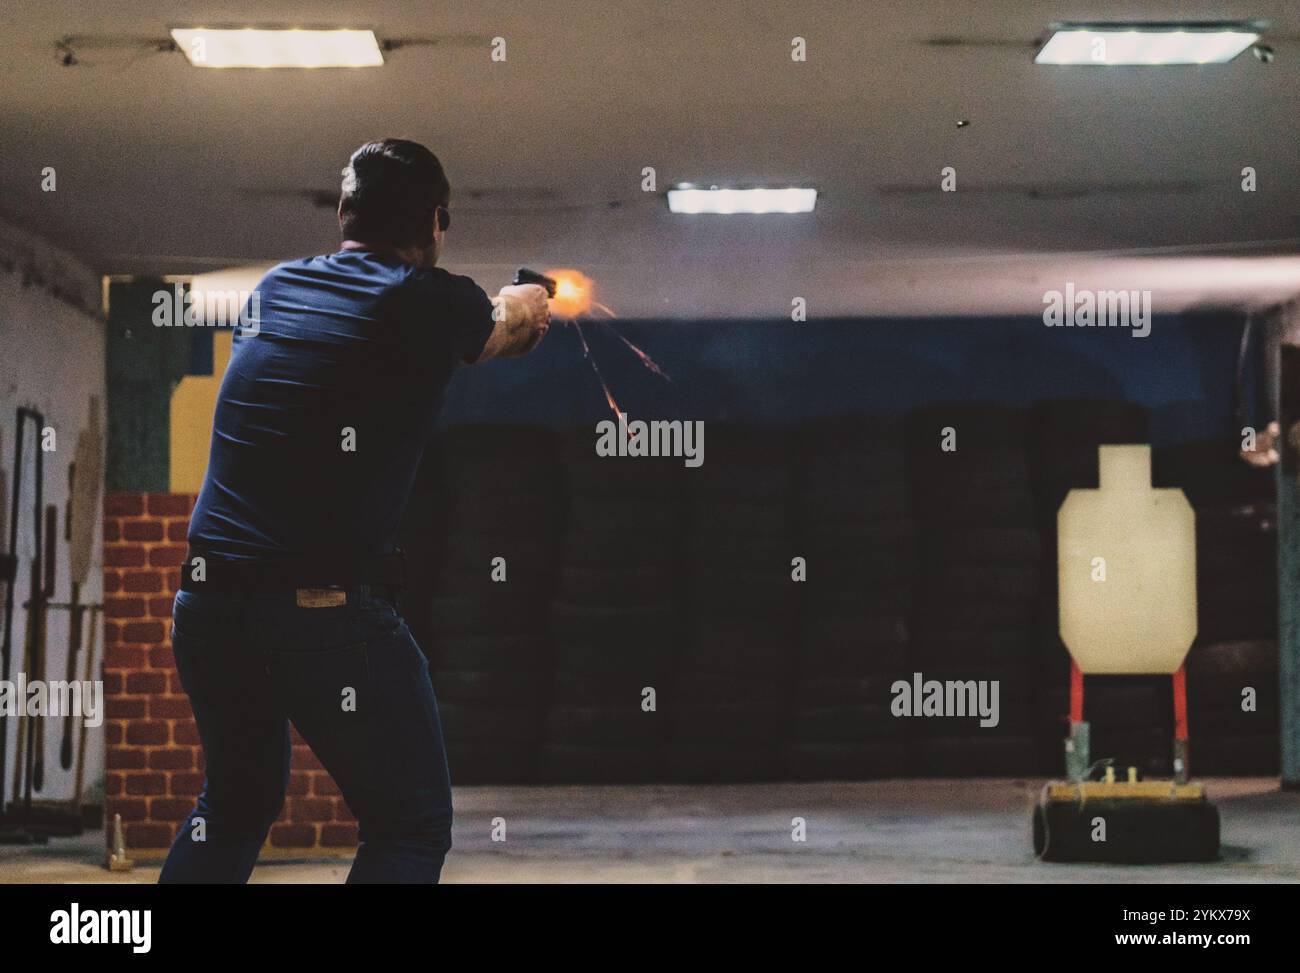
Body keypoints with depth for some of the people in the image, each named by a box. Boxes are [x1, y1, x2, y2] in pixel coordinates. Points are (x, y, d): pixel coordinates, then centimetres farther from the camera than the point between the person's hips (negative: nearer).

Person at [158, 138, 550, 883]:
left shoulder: (276, 288, 13)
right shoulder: (429, 302, -4)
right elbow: (511, 329, 18)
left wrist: (500, 311, 47)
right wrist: (525, 307, 43)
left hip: (205, 600, 7)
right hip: (325, 609, -7)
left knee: (235, 806, 26)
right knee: (412, 830, 7)